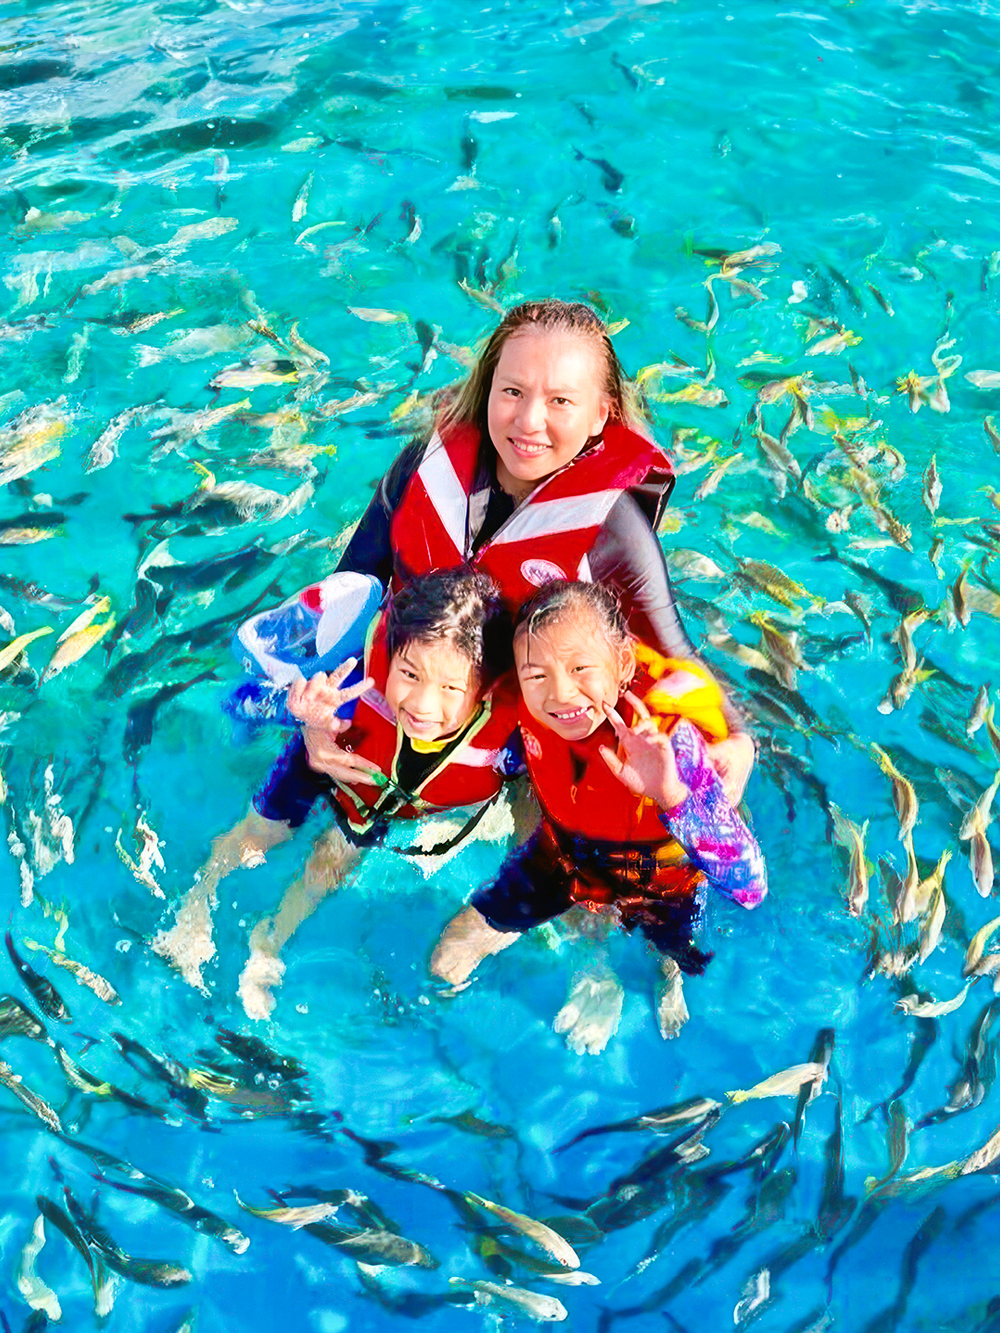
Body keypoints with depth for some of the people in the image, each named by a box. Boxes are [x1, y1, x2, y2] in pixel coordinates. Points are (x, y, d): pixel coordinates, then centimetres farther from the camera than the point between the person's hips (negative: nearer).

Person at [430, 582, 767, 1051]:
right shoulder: (528, 714, -29)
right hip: (564, 856, 3)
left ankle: (665, 975, 55)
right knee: (448, 965, 7)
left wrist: (671, 794, -60)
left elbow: (751, 888, -47)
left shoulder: (670, 740, -41)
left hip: (662, 879, -3)